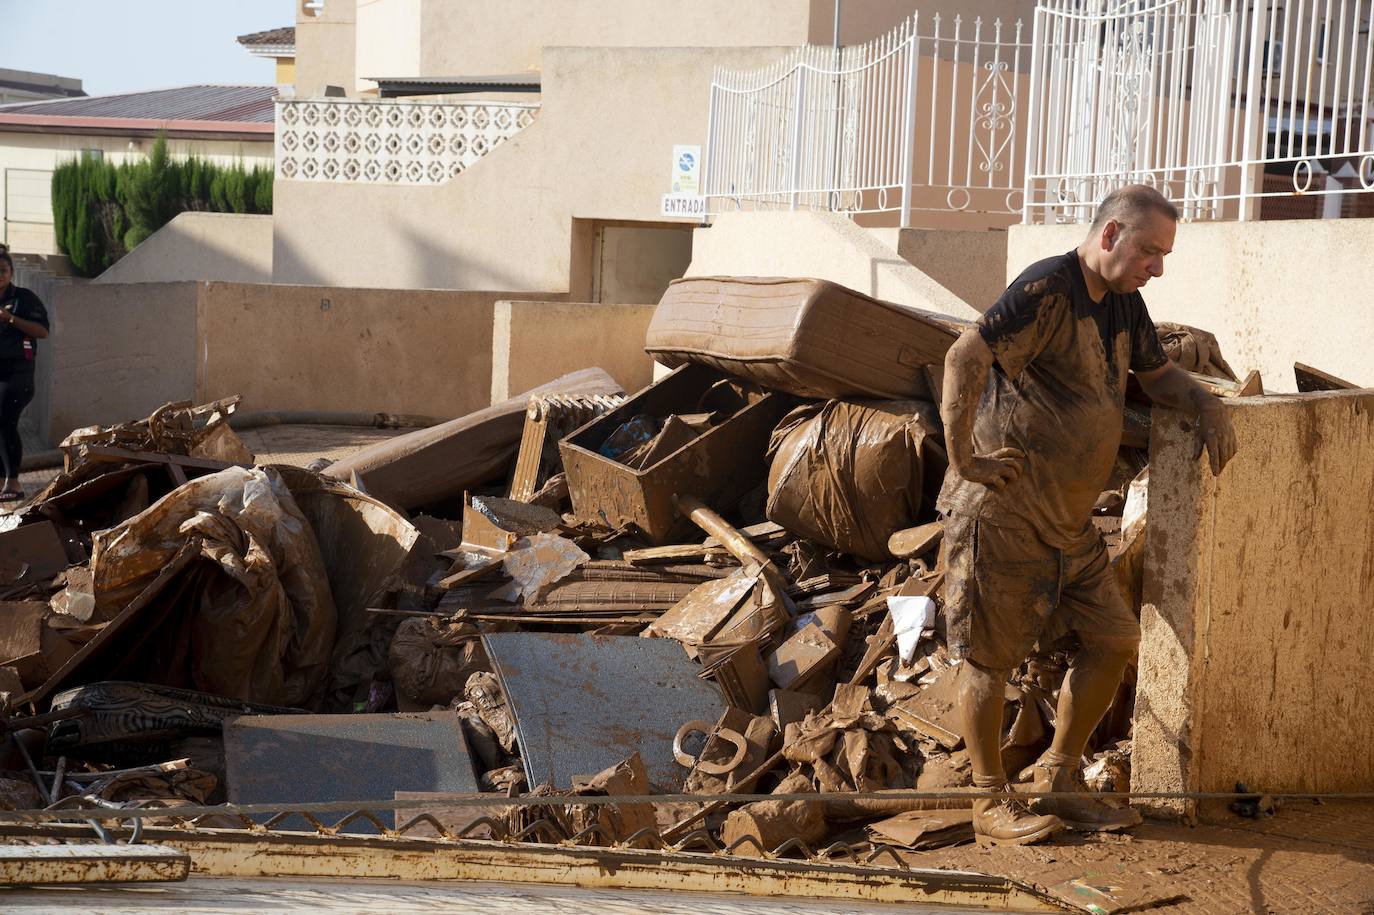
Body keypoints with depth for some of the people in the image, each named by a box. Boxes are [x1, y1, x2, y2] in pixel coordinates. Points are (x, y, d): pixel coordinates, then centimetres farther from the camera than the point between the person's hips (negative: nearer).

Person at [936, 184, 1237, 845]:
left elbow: (1156, 372, 26)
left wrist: (1207, 406, 6)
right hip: (1002, 512, -9)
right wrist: (963, 457, -23)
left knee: (1114, 640, 8)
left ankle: (1058, 780, 21)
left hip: (1069, 519, 9)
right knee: (989, 656, 0)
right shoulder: (1047, 289, -17)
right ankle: (992, 804, 11)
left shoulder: (1123, 302, 12)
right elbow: (965, 357, -26)